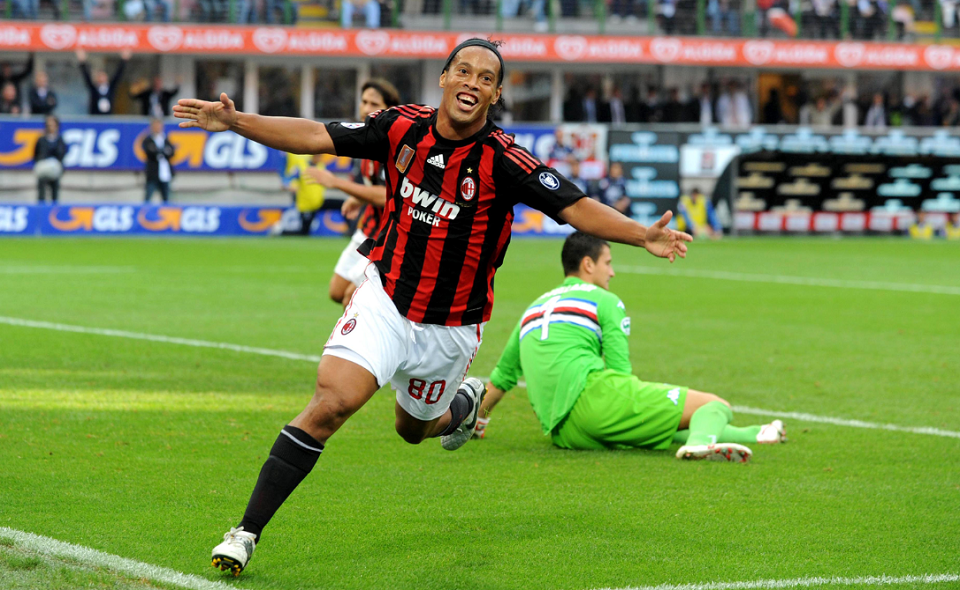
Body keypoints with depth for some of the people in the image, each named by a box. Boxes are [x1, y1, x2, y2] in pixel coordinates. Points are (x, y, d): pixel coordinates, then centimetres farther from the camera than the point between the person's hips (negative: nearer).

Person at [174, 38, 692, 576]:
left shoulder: (504, 162, -19)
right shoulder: (404, 127, -10)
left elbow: (575, 207, -23)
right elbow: (315, 137, -4)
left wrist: (644, 236, -37)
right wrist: (235, 122, -12)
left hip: (450, 329, 0)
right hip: (385, 300, 0)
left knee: (414, 429, 20)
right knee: (332, 402, -20)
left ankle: (467, 400, 59)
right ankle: (247, 532, -15)